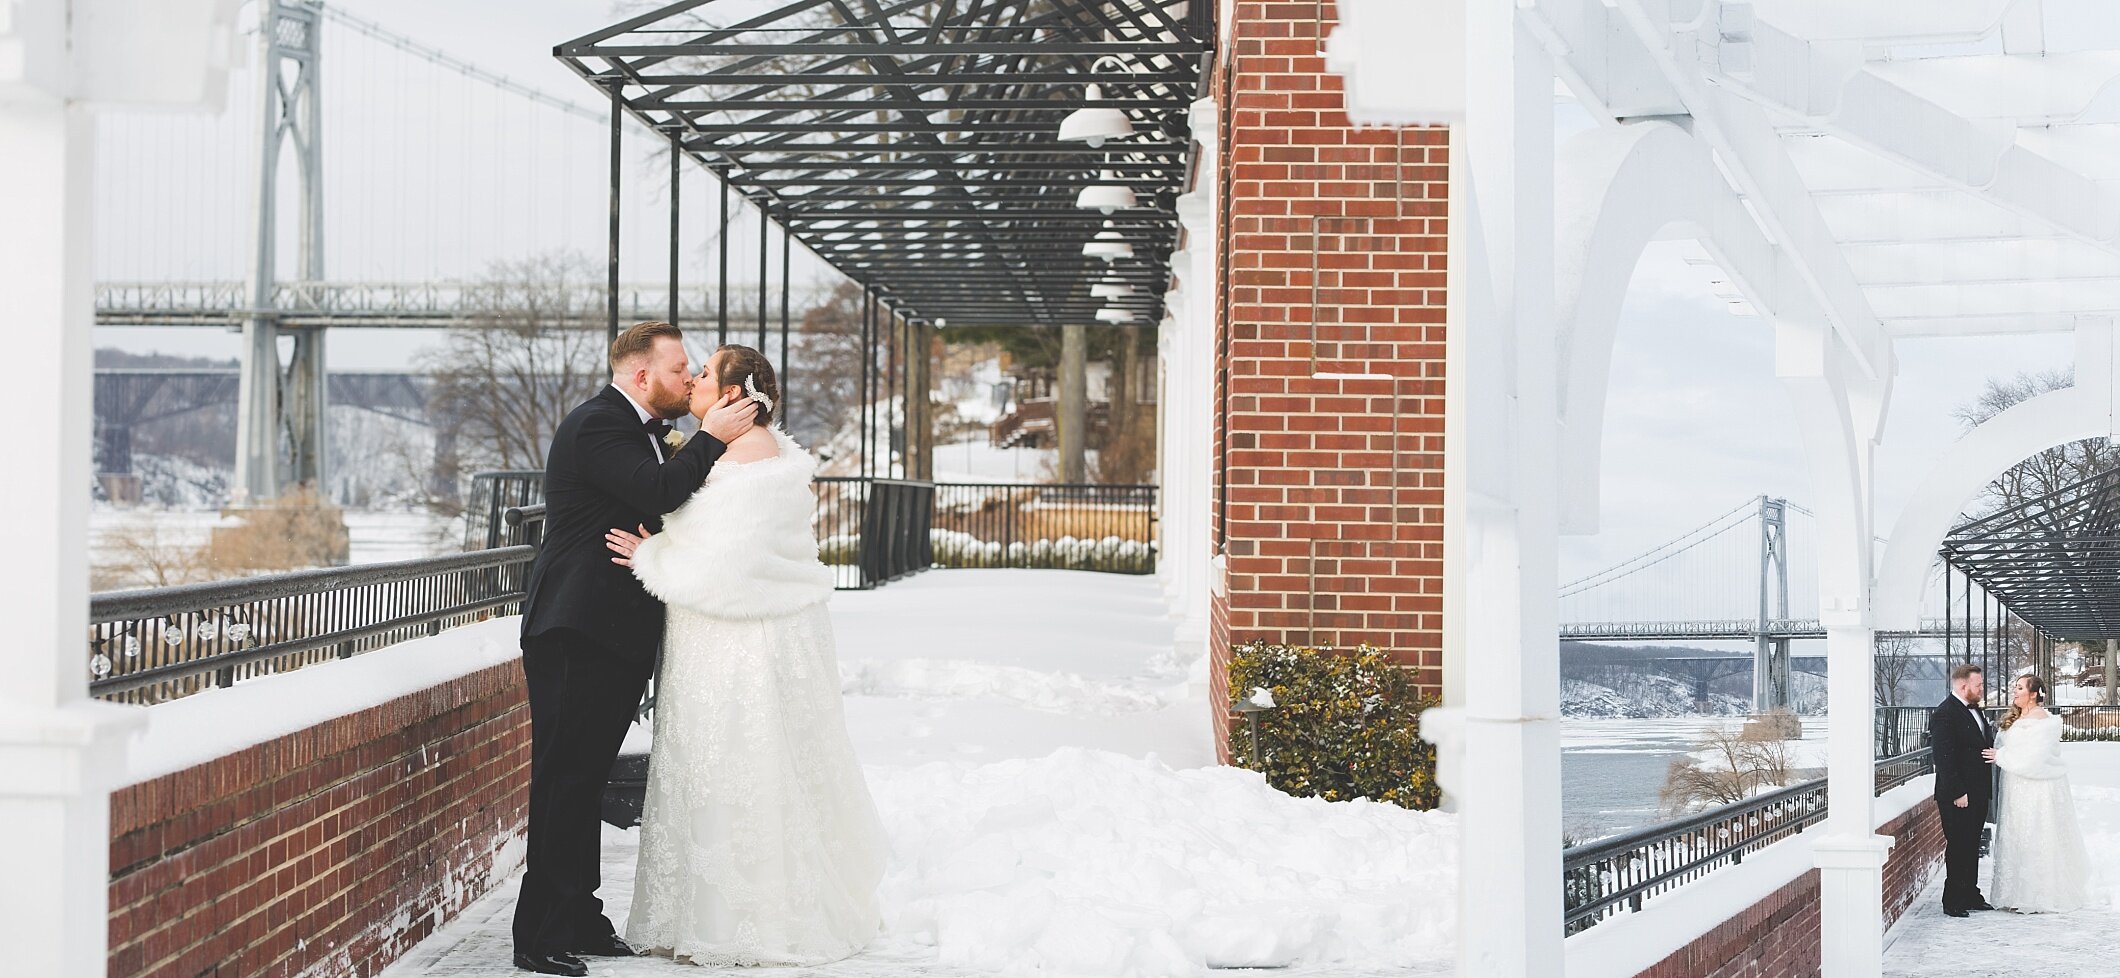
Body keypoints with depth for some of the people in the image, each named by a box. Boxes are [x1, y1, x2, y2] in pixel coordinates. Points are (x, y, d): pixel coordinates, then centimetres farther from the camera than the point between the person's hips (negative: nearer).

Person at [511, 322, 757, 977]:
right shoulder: (598, 425, -13)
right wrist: (713, 439, -15)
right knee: (564, 780, -8)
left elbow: (668, 506, 19)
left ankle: (578, 920, 20)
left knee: (586, 779, 14)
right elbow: (657, 493, -26)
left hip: (614, 635, 10)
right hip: (580, 633, -10)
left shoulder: (641, 431, 19)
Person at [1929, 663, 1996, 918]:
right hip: (1958, 797, -9)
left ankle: (1970, 895, 24)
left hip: (1978, 793, 9)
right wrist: (1957, 793, -22)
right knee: (1958, 847, -4)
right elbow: (1943, 758, -20)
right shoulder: (1944, 714, -15)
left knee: (1972, 846, 15)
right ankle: (1953, 901, 2)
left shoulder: (1974, 710, 14)